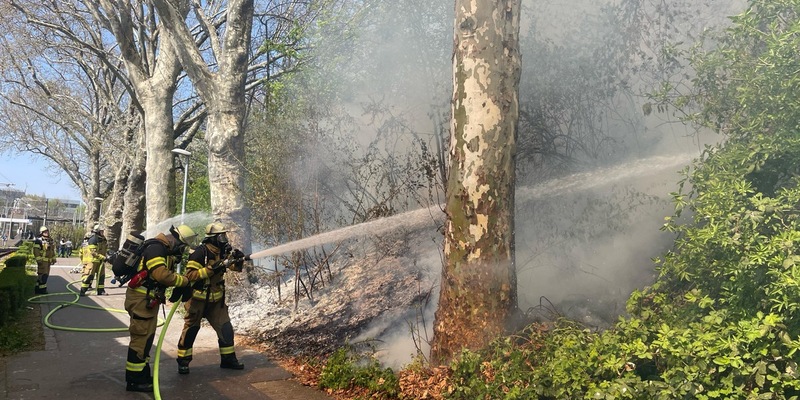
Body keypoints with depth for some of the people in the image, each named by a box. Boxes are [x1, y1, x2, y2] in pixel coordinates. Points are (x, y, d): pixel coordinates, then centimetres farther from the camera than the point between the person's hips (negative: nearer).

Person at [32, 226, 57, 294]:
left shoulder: (51, 240, 16)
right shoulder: (38, 240, -8)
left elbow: (53, 251, 24)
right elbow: (36, 251, -15)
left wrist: (54, 258, 22)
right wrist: (38, 259, -20)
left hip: (48, 260, 8)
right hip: (42, 260, -8)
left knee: (46, 274, 11)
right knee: (43, 274, -10)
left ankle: (37, 288, 20)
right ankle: (42, 289, -7)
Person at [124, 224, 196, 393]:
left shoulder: (165, 250, 13)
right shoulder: (156, 248, -19)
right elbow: (161, 274, -28)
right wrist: (184, 281, -16)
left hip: (149, 300, 11)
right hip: (141, 299, -11)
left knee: (146, 337, 18)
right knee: (141, 338, -4)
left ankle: (142, 374, 29)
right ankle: (134, 380, 4)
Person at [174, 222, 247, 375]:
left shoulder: (222, 251, 2)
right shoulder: (199, 252, -20)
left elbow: (235, 266, 8)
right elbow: (191, 275, -25)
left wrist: (238, 259, -15)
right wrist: (211, 269, -32)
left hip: (216, 299, 7)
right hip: (197, 299, -7)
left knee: (225, 328, 6)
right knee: (190, 330, 4)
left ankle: (228, 358, 18)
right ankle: (183, 361, 18)